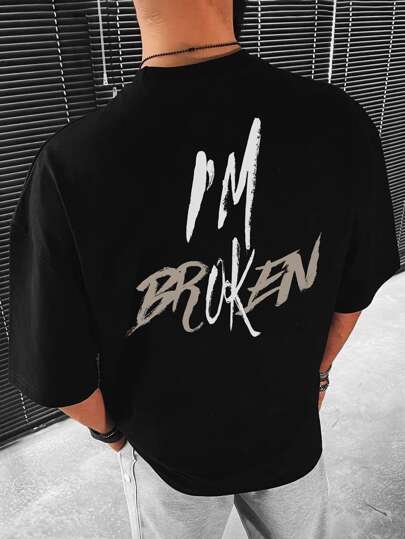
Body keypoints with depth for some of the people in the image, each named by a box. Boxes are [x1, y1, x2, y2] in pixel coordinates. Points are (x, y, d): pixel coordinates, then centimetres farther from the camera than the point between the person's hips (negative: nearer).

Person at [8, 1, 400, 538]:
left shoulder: (70, 165, -32)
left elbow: (59, 375, -21)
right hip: (292, 429, 2)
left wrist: (108, 427, 3)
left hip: (167, 448, -1)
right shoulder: (341, 122, -24)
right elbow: (355, 289, -8)